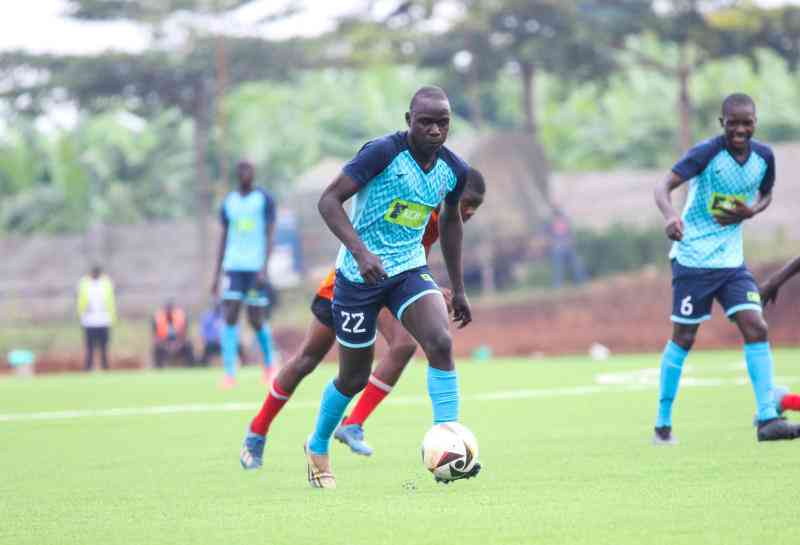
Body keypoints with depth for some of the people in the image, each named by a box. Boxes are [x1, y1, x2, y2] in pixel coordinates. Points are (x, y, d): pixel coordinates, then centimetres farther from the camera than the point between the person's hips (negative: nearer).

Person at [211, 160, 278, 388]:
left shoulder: (264, 199, 0)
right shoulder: (228, 202, 12)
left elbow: (269, 235, -5)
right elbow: (224, 239, 16)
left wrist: (264, 269, -16)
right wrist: (217, 274, 11)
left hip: (256, 267, -3)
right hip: (233, 267, 3)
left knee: (256, 320, -1)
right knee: (229, 317, -9)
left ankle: (269, 364, 24)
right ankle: (229, 374, -11)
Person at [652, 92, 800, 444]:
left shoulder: (764, 156, -1)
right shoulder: (707, 153, -16)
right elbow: (664, 187, -25)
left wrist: (751, 212, -5)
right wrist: (670, 216, -47)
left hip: (731, 260, 4)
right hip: (693, 257, -4)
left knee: (756, 329, -9)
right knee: (684, 337, 2)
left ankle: (767, 419, -8)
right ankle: (662, 424, 14)